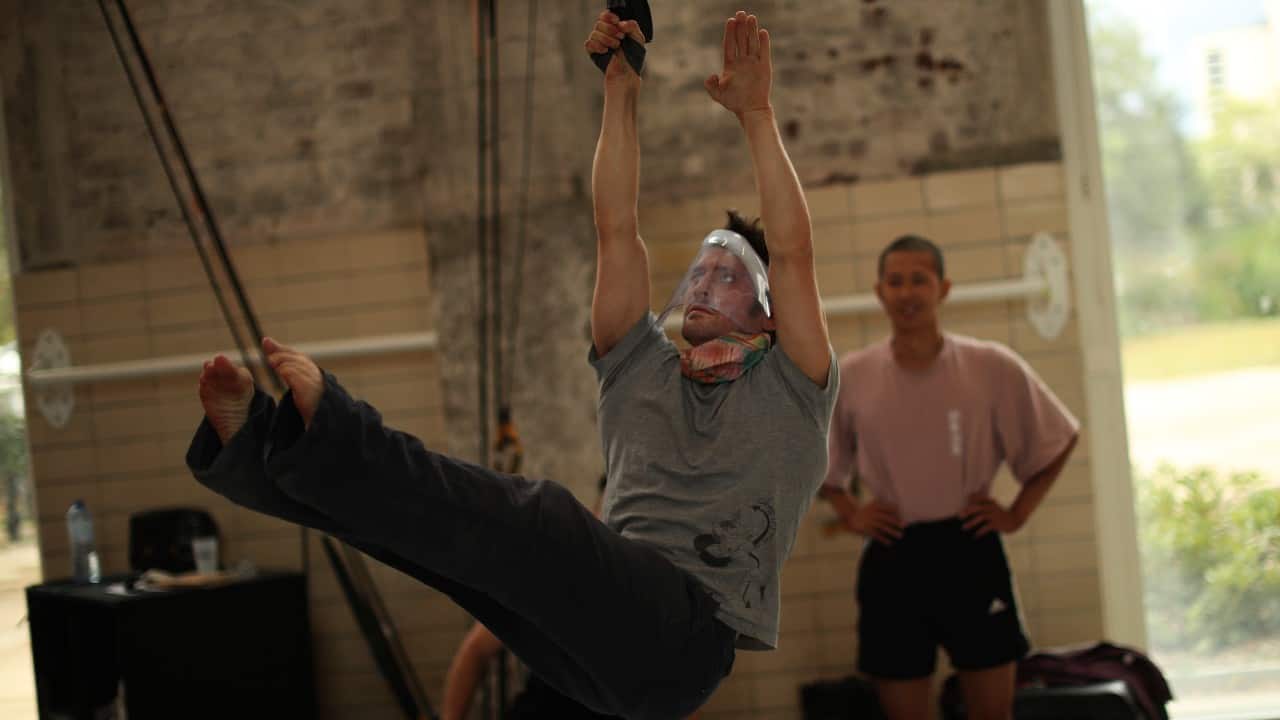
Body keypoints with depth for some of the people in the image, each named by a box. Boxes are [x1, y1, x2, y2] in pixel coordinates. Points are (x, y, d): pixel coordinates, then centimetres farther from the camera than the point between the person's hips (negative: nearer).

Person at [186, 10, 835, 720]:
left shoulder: (785, 390, 17)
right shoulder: (641, 369, 27)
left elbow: (793, 251, 4)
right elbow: (615, 230, 19)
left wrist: (755, 114, 2)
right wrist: (620, 94, 13)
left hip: (694, 632, -6)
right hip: (606, 607, 6)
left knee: (535, 520, -34)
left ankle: (326, 433, -51)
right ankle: (250, 438, -35)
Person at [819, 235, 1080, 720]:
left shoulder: (993, 367, -6)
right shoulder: (848, 377, -3)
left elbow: (1056, 440, 7)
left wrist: (1017, 513, 1)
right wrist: (849, 513, 4)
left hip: (969, 553, -1)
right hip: (892, 562, 1)